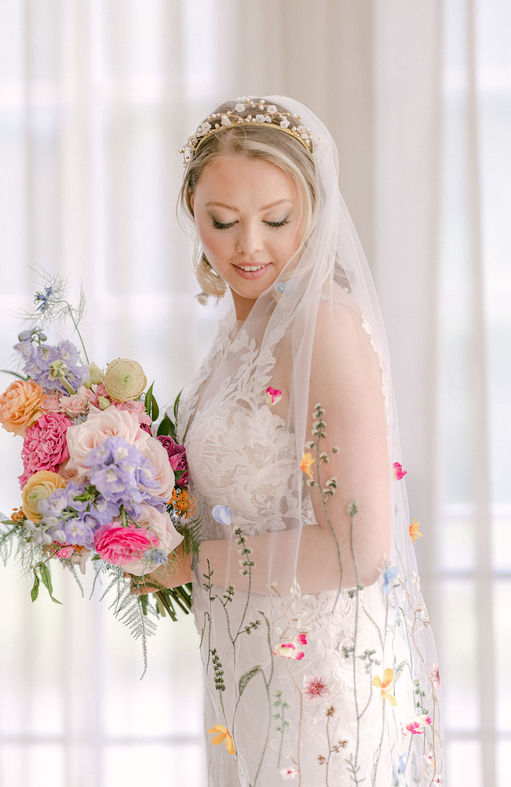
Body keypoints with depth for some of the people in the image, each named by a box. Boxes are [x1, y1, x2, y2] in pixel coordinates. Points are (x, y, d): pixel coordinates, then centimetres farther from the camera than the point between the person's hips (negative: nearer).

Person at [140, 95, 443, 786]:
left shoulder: (327, 324, -20)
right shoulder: (248, 326, 7)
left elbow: (361, 548, -24)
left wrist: (189, 561, -15)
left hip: (325, 686, -8)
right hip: (260, 678, 8)